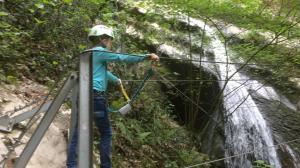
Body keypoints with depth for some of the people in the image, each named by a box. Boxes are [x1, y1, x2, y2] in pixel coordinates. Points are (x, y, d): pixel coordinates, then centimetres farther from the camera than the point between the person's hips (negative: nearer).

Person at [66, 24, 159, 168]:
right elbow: (123, 58, -13)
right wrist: (147, 56, -12)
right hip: (95, 96, -9)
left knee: (79, 133, 8)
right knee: (106, 133, 5)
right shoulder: (100, 52, -5)